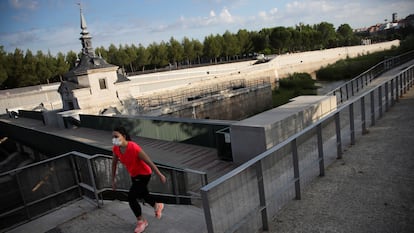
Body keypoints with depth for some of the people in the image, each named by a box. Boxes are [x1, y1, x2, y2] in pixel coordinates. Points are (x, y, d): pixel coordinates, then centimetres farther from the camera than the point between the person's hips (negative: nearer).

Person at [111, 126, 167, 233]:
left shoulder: (134, 148, -34)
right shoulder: (115, 149, -15)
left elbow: (149, 162, -26)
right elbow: (114, 164, 2)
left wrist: (160, 175, -18)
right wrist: (113, 180, 6)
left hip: (144, 174, -7)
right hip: (134, 175, 7)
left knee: (131, 197, -10)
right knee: (143, 194, 24)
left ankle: (141, 221, 13)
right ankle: (158, 206, 53)